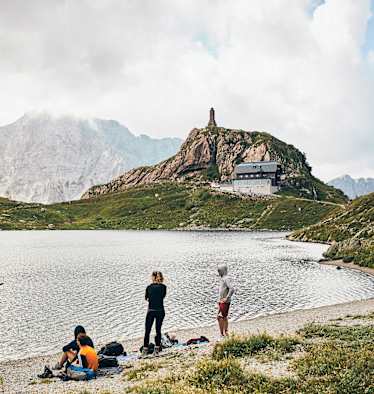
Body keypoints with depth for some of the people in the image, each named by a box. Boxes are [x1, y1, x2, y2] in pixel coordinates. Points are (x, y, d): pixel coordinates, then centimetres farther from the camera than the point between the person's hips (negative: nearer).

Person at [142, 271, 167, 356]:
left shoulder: (149, 287, -3)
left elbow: (146, 299, 9)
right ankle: (157, 349, 10)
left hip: (151, 311, -1)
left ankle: (145, 349, 7)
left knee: (147, 331, 7)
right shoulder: (163, 287, -3)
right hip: (160, 311, 1)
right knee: (158, 330, 10)